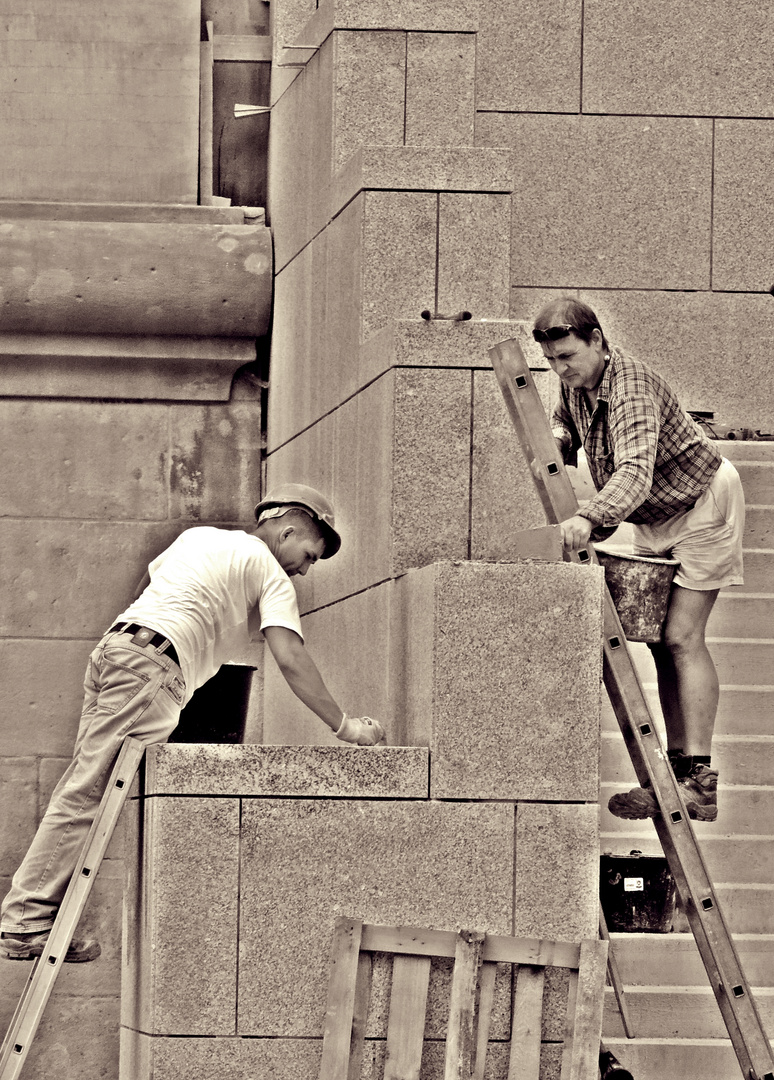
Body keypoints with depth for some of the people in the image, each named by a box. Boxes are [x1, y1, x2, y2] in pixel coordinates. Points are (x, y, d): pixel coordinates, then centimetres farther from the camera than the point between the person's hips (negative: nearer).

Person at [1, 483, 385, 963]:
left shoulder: (199, 536, 28)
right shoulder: (270, 574, 5)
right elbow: (291, 660, -3)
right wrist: (344, 726, 1)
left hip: (112, 650, 8)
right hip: (151, 666, -8)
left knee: (79, 792, 4)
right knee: (86, 796, -12)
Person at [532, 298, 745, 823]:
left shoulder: (631, 387, -31)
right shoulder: (574, 386, -3)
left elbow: (636, 472, -45)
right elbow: (563, 429, 21)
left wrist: (590, 518, -61)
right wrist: (560, 441, -4)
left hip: (704, 503, -9)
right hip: (657, 518, 9)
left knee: (681, 636, -17)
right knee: (660, 638, 4)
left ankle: (701, 781, -22)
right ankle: (678, 766, 7)